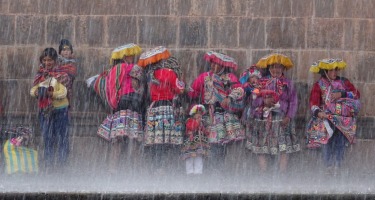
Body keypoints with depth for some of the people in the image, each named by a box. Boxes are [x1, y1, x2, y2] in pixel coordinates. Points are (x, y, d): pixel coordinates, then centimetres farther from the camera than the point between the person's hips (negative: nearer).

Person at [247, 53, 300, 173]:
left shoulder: (287, 83, 7)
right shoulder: (261, 82, 8)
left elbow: (293, 102, 2)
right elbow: (253, 99, 3)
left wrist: (288, 117, -11)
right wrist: (264, 101, -16)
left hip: (282, 120, -1)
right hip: (264, 119, 1)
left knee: (284, 149, -6)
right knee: (261, 150, -2)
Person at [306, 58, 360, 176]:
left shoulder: (344, 82, 13)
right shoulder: (319, 85, 5)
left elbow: (356, 94, 5)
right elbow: (314, 102, -5)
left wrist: (342, 94, -8)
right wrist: (317, 112, -25)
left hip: (343, 121, 2)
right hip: (327, 118, -2)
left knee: (340, 143, -5)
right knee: (327, 143, -10)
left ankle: (337, 167, -1)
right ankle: (329, 167, -5)